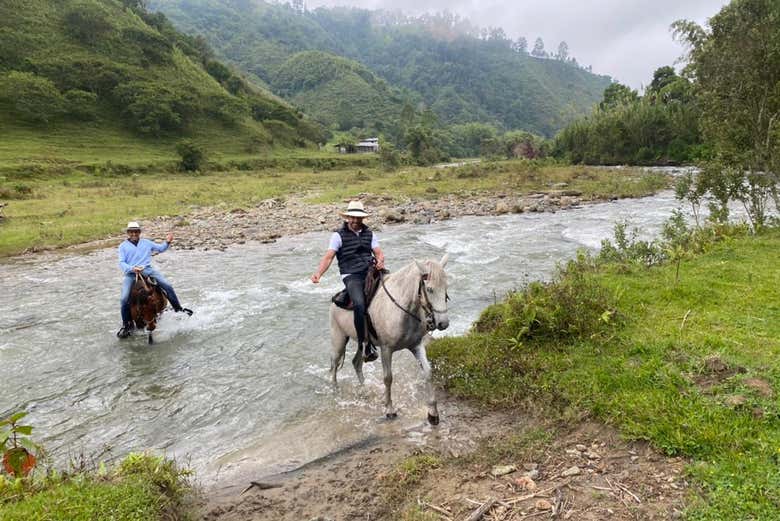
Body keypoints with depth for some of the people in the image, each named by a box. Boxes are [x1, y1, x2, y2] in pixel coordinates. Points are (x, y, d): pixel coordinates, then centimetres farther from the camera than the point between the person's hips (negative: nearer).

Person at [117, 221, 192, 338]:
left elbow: (160, 249, 23)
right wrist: (132, 268, -19)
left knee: (168, 286, -13)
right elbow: (121, 263, 2)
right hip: (131, 274, -2)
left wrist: (167, 242, 2)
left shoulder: (146, 242, 19)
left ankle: (178, 309, 1)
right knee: (124, 299, -18)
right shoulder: (123, 246, 11)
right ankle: (126, 324, -1)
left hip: (147, 270, 2)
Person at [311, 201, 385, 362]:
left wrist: (380, 261, -14)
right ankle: (363, 344, -20)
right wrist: (318, 273, -21)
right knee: (359, 304, -30)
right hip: (351, 276, -5)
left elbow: (378, 252, 11)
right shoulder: (339, 235, 4)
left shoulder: (369, 234, 17)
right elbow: (328, 256, -4)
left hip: (370, 272, 5)